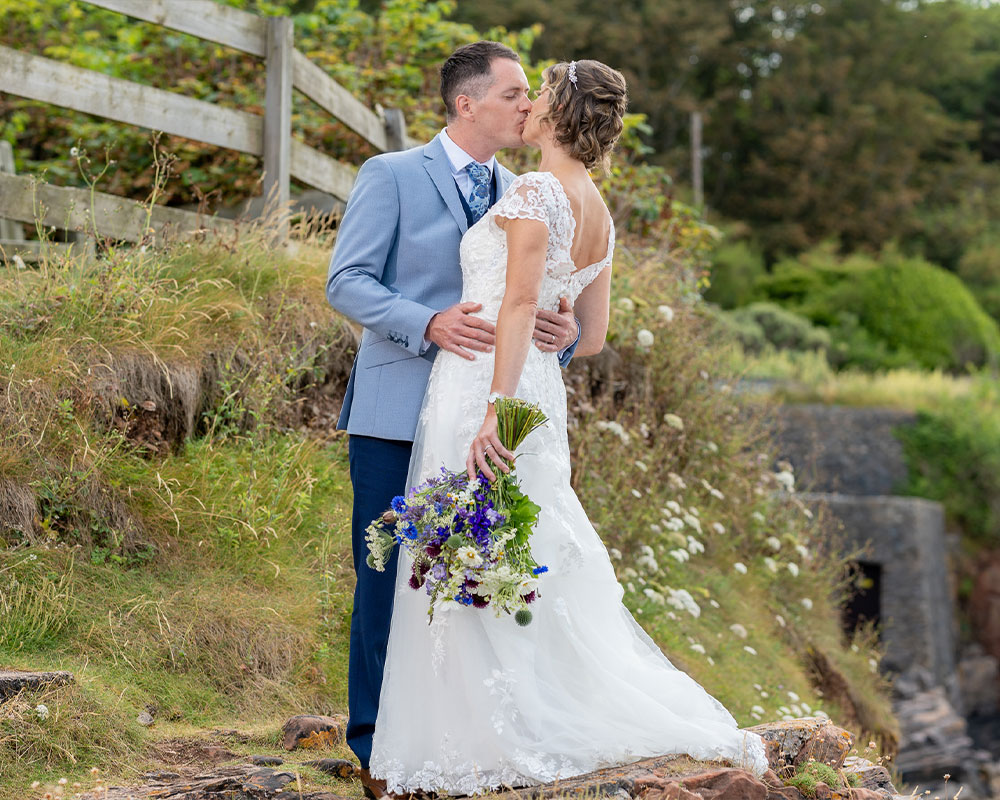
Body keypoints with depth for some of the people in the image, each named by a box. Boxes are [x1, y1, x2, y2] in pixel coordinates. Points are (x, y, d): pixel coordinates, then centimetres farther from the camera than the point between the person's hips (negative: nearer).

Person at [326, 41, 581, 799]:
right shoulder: (391, 176, -2)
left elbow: (539, 297, 14)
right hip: (398, 415, -5)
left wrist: (564, 329, -11)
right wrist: (429, 324, -24)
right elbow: (347, 281, -9)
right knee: (388, 575, -2)